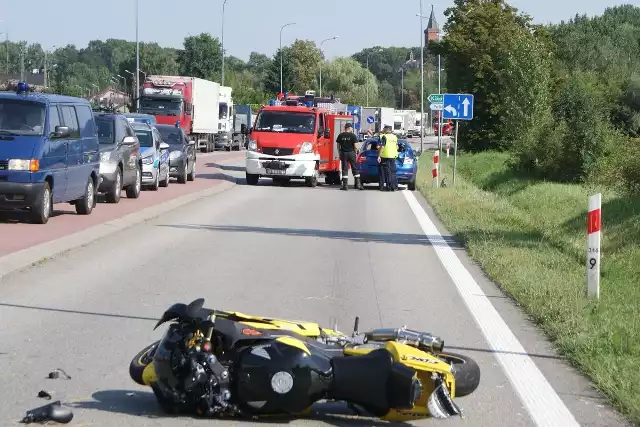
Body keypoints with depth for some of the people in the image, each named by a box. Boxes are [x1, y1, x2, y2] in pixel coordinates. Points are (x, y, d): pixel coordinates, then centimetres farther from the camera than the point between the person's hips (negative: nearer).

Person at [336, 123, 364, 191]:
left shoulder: (340, 136, 4)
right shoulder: (353, 135, -6)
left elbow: (338, 146, 7)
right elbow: (355, 146, -8)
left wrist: (340, 153, 16)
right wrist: (356, 152, 6)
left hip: (343, 153, 2)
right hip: (351, 153, -2)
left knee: (344, 169, 4)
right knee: (355, 168, 6)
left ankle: (345, 185, 0)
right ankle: (358, 183, 3)